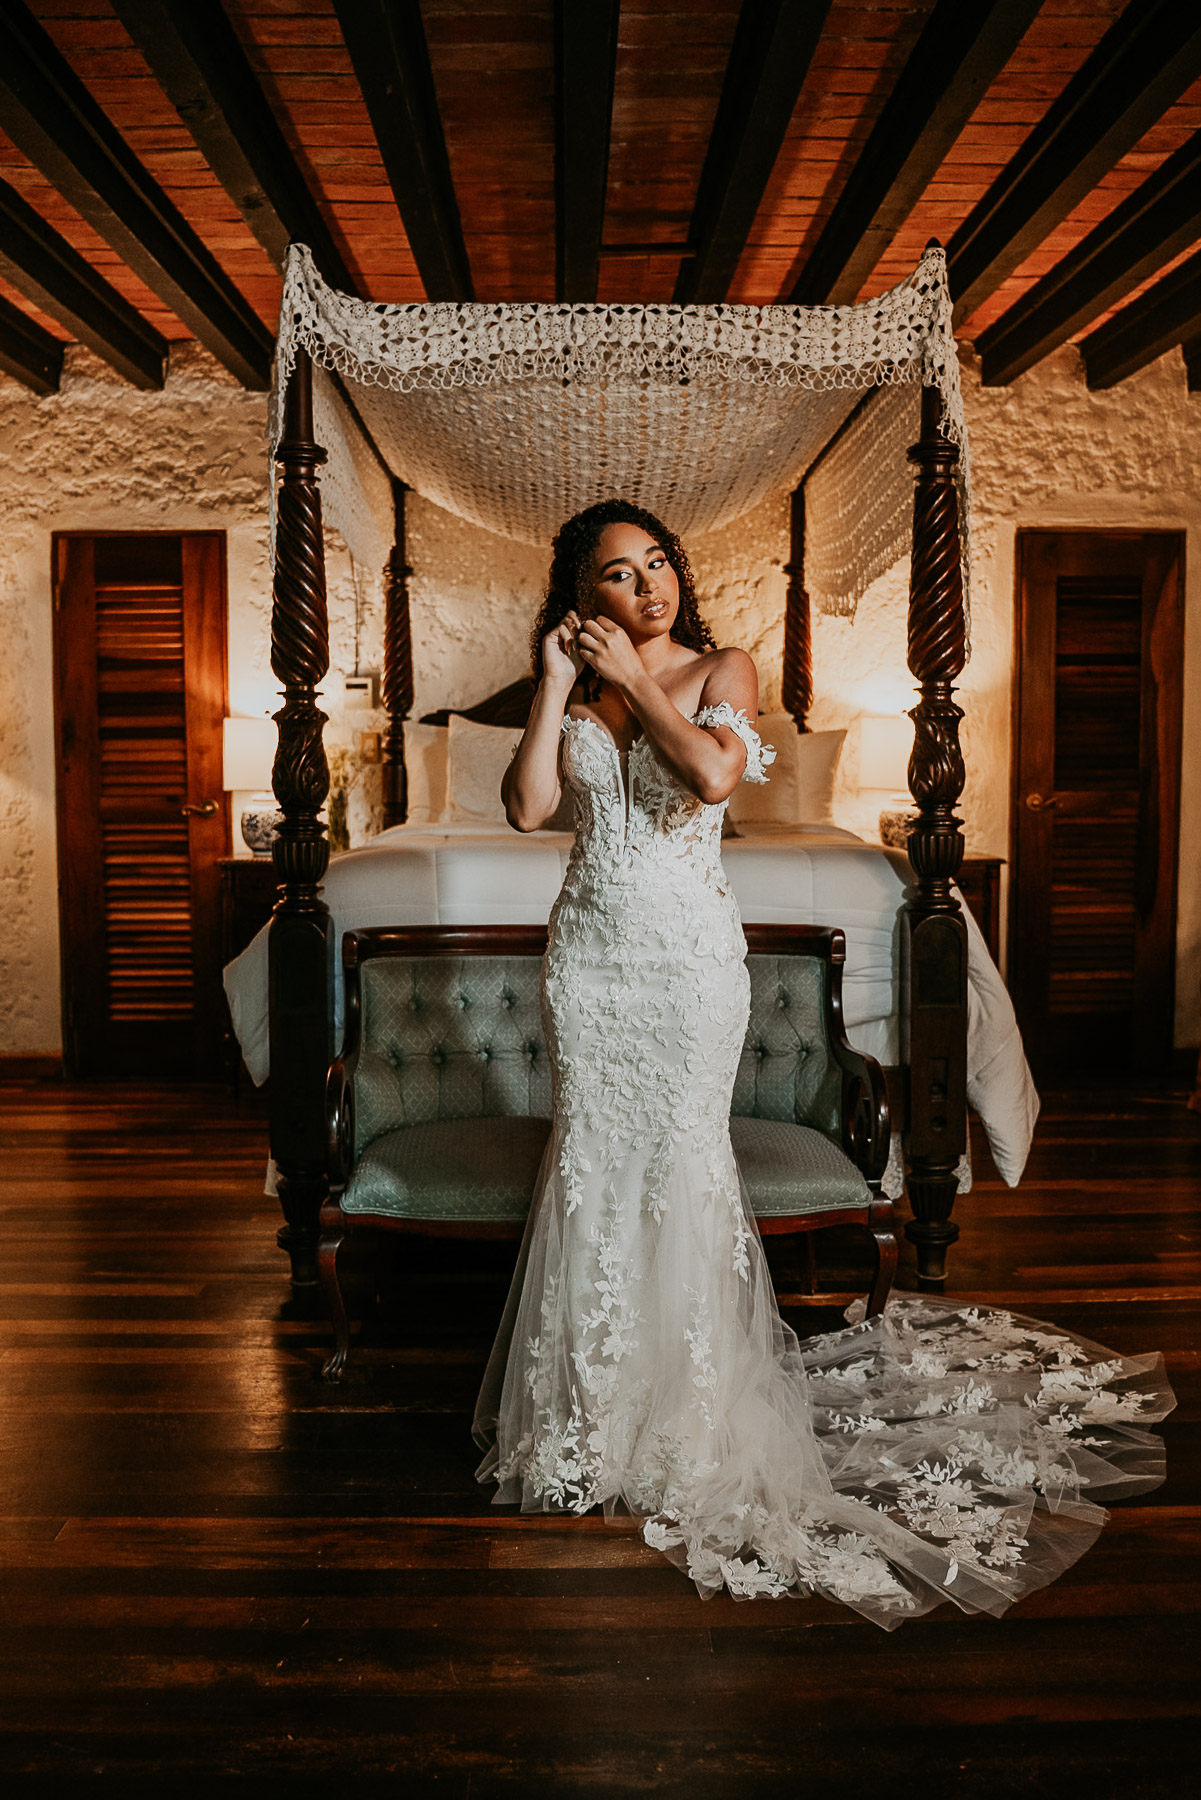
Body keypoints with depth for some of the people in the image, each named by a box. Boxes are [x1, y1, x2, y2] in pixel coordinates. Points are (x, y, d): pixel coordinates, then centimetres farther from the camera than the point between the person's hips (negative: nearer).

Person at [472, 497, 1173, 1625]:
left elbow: (713, 773, -18)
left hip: (689, 951, -3)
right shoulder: (574, 691, 10)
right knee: (590, 1158, 8)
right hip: (589, 950, 4)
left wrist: (634, 677, -9)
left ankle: (694, 1406, 19)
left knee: (682, 1161, -1)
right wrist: (557, 685, -5)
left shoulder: (721, 669, 1)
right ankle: (597, 1395, 26)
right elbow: (527, 807, -4)